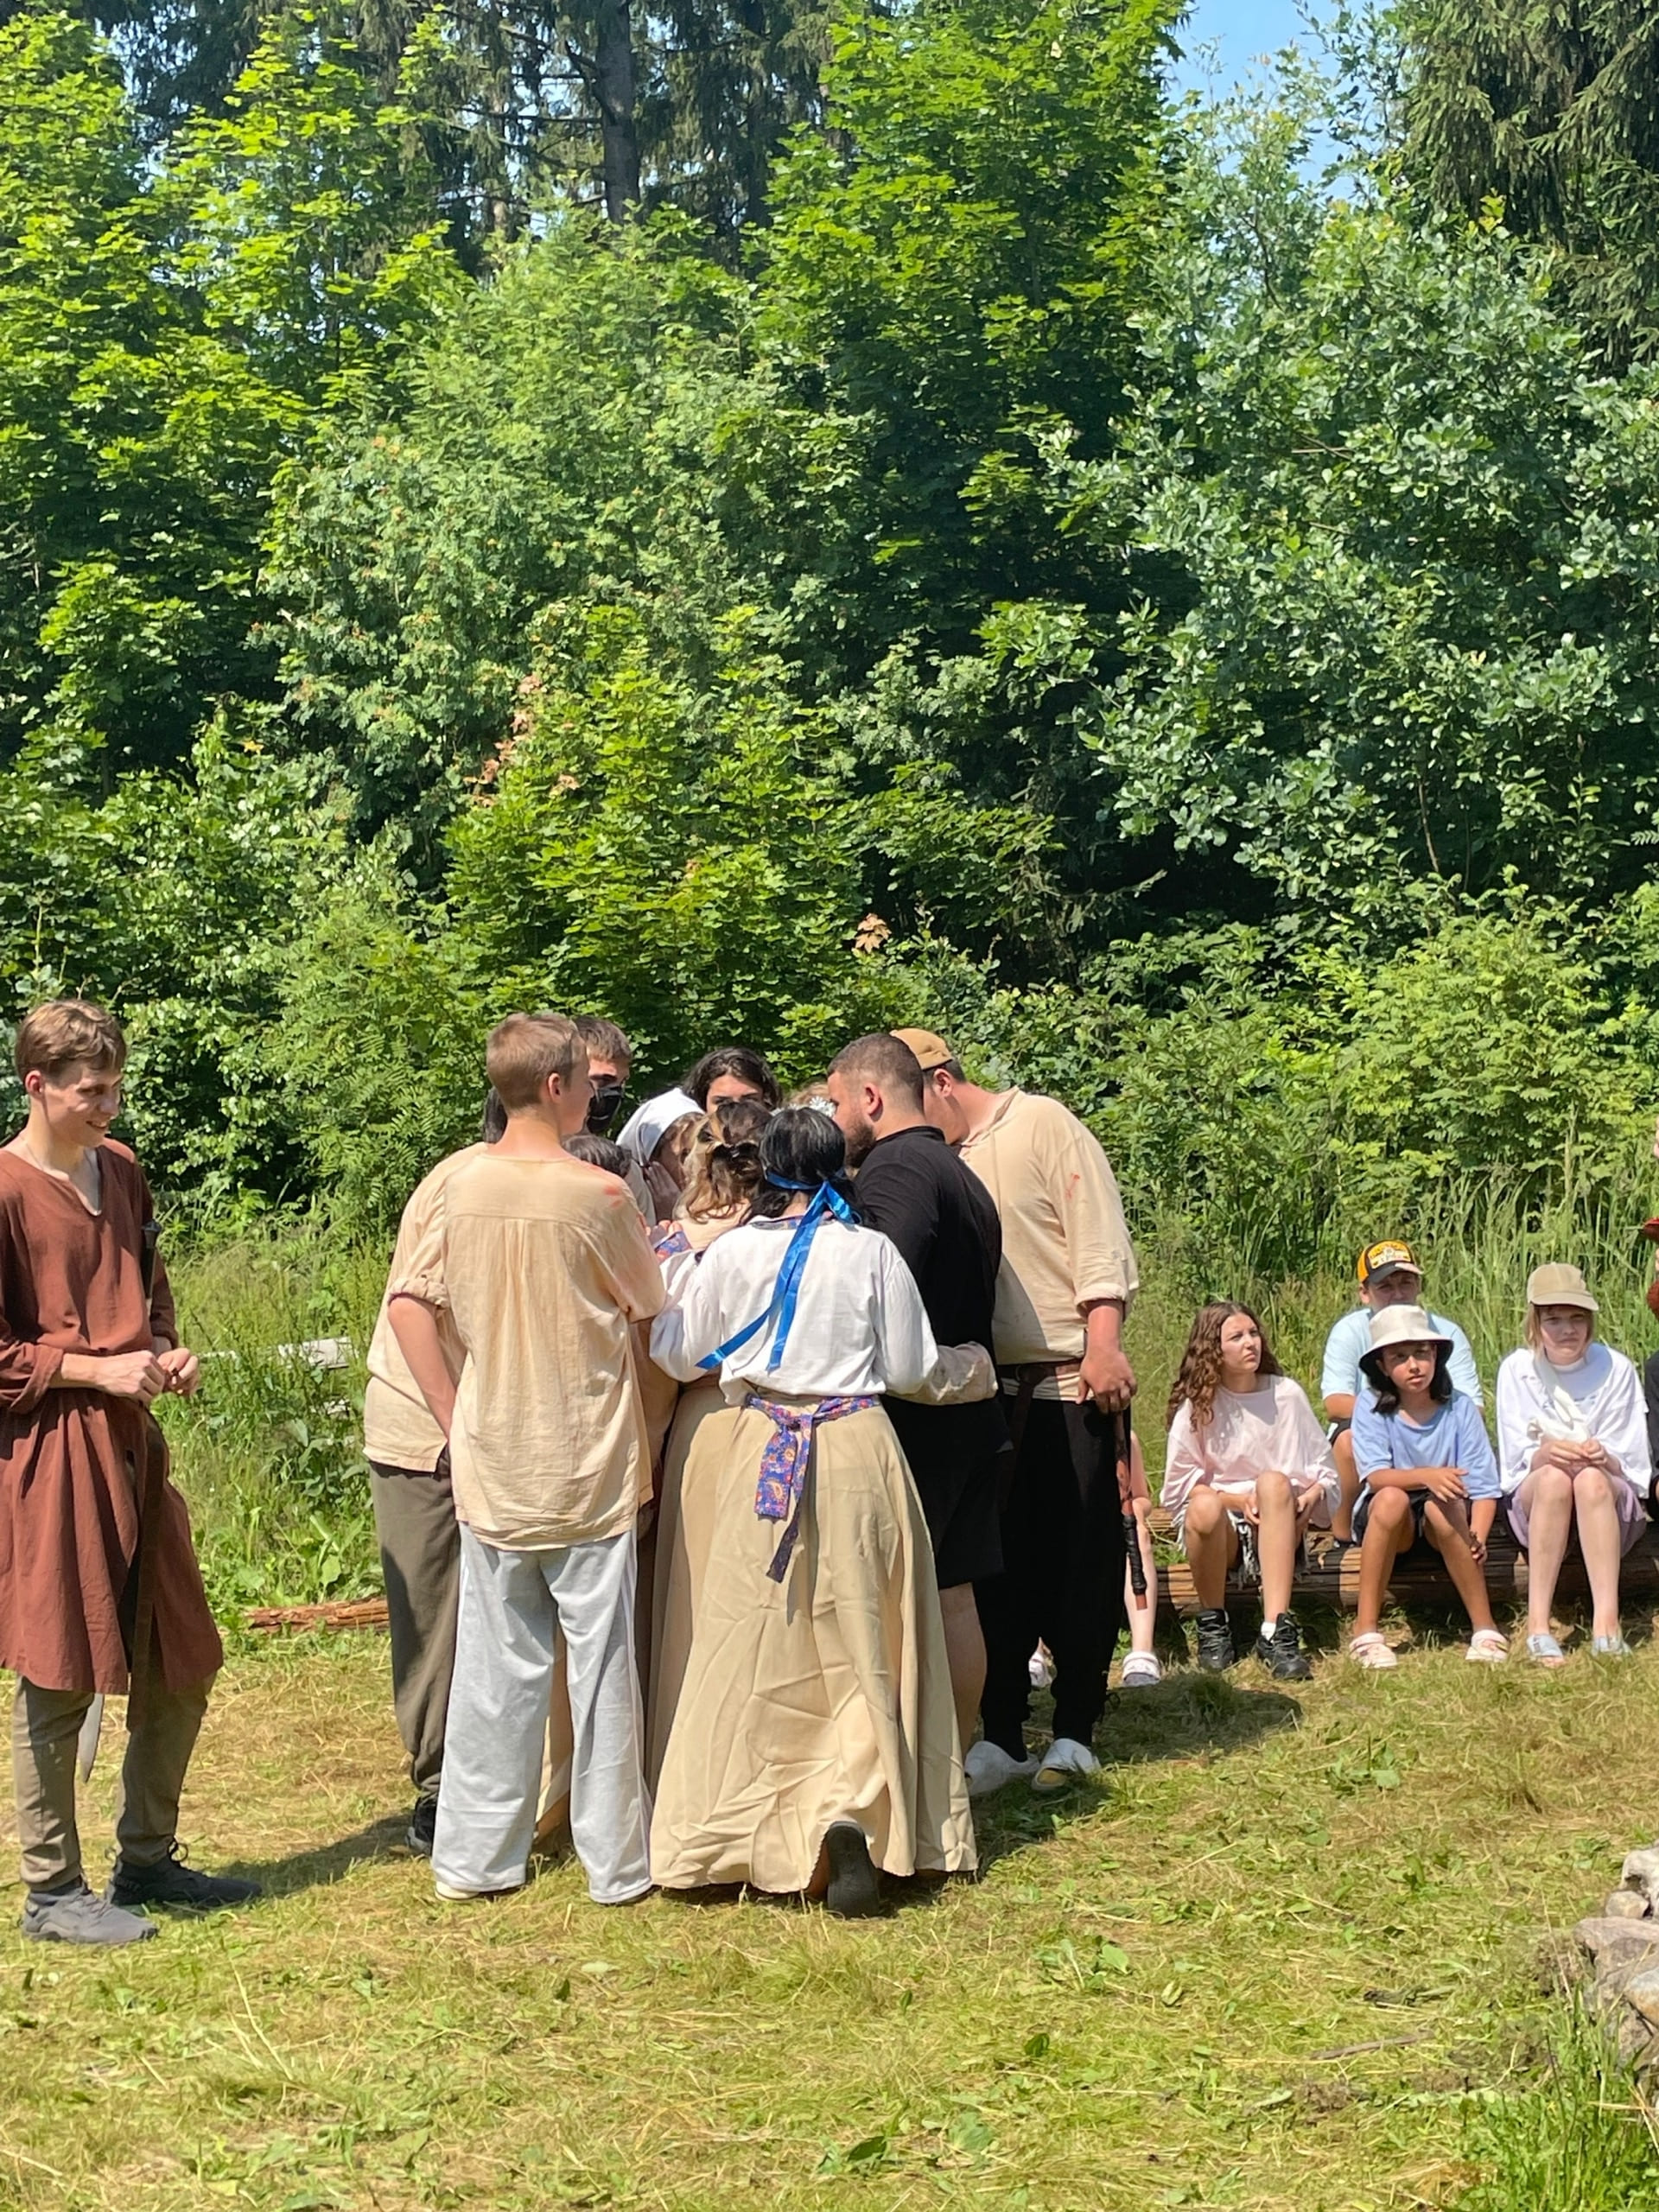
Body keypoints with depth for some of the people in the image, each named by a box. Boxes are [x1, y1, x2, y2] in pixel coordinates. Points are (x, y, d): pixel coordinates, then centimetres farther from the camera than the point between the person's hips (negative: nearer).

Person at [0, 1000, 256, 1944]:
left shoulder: (123, 1173, 12)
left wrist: (168, 1352, 5)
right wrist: (98, 1371, -14)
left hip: (132, 1441, 8)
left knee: (181, 1665, 12)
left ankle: (148, 1860, 27)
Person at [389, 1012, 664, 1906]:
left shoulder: (464, 1186, -1)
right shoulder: (598, 1195, -13)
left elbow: (409, 1303, 0)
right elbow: (651, 1305, 0)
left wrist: (454, 1416, 4)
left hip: (492, 1460, 4)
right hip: (587, 1464, -4)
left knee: (495, 1661, 12)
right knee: (600, 1659, 6)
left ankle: (474, 1856, 20)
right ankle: (616, 1860, 16)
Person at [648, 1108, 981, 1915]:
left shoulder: (733, 1252, -2)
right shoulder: (872, 1253, -3)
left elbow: (677, 1353, 8)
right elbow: (909, 1369, 3)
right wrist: (968, 1365, 24)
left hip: (763, 1455, 1)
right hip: (857, 1450, 0)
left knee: (751, 1650, 8)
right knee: (860, 1646, 7)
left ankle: (722, 1834, 10)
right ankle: (856, 1810, -12)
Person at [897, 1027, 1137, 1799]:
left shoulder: (1042, 1124, -2)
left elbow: (1099, 1238, -9)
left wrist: (1103, 1348, -16)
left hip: (1067, 1383, -5)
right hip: (986, 1388, 5)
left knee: (1078, 1561, 2)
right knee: (997, 1564, 6)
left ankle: (1074, 1733, 12)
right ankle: (1000, 1736, 12)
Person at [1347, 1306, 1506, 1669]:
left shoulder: (1460, 1408, -5)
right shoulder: (1371, 1406, -6)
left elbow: (1484, 1487, -9)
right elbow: (1376, 1476, -18)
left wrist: (1476, 1540, -27)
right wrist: (1426, 1476, -38)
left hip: (1447, 1519, 0)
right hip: (1386, 1519, 0)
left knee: (1441, 1505, -34)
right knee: (1392, 1499, -34)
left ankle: (1485, 1629, -23)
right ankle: (1365, 1632, -27)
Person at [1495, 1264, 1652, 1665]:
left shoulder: (1615, 1369, -3)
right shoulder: (1516, 1371, -2)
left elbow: (1630, 1465, -3)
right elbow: (1516, 1462, -3)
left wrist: (1603, 1458, -27)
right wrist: (1545, 1454, -28)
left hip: (1610, 1506, 0)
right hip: (1534, 1501, 0)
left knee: (1591, 1479, -36)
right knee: (1554, 1477, -36)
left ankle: (1607, 1621, -44)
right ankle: (1538, 1625, -39)